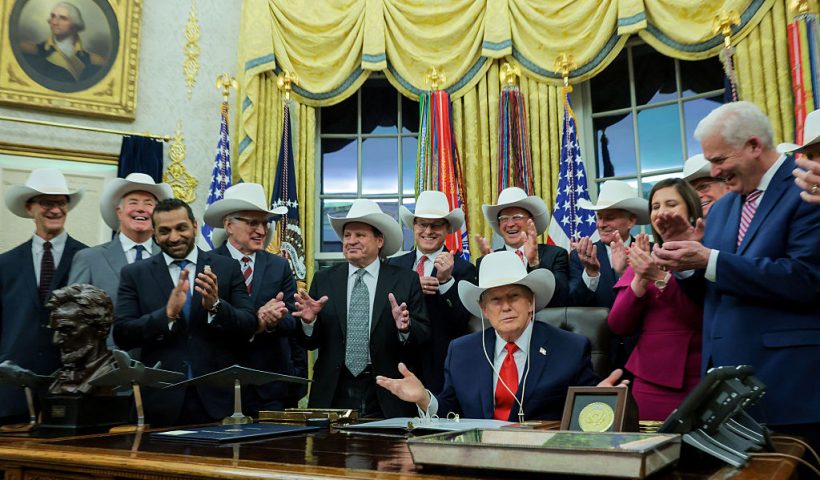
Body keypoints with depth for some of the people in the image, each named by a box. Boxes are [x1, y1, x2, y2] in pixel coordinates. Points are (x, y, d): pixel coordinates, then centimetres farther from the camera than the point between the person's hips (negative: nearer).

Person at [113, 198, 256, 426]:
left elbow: (248, 327, -1)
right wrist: (168, 313, -20)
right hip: (161, 401, 0)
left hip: (215, 399, 0)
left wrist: (216, 305, -19)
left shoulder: (227, 268, 3)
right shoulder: (134, 274, 4)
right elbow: (121, 335, -4)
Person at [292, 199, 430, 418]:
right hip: (333, 394, 1)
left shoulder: (406, 280, 1)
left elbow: (424, 335, -3)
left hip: (386, 397, -1)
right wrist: (309, 320, -15)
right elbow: (310, 342, 4)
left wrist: (405, 327, -22)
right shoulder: (323, 280, 6)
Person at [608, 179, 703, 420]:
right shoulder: (643, 261, 10)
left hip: (700, 382, -3)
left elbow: (706, 319, -14)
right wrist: (640, 280, -11)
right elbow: (618, 326, 3)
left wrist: (661, 277, -20)